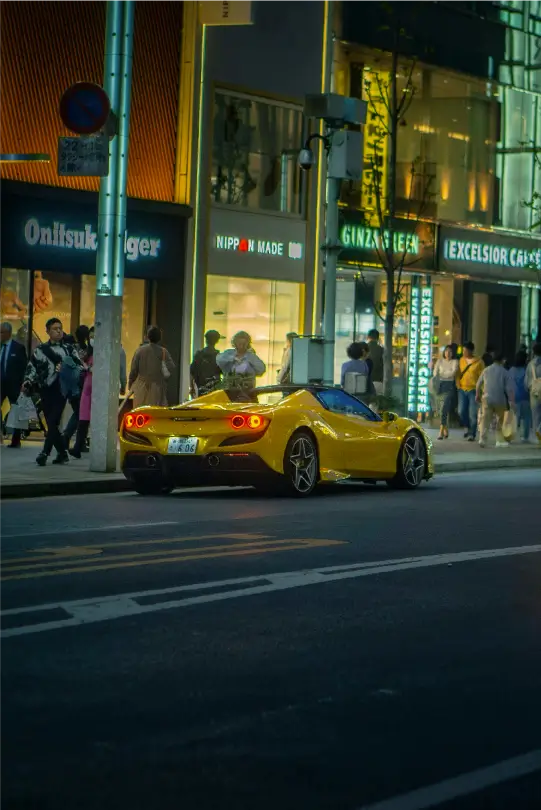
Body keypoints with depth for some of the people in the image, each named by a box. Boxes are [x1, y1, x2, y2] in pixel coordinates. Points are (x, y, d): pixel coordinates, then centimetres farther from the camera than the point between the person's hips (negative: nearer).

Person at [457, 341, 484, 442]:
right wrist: (458, 385, 2)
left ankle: (472, 434, 2)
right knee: (461, 411, -3)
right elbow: (458, 374, 15)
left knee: (473, 413, -4)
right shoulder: (461, 360, 8)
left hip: (473, 390, -4)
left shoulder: (478, 362, -3)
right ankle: (466, 427, 23)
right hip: (462, 389, 4)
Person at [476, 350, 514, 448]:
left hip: (487, 399, 1)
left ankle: (482, 439, -20)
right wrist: (511, 401, -7)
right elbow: (509, 388, -9)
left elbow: (478, 384, 15)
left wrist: (478, 395, 31)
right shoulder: (504, 372, -4)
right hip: (500, 400, -1)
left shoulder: (486, 370, 6)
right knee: (500, 421, 17)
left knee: (485, 420, -3)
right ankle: (500, 440, 22)